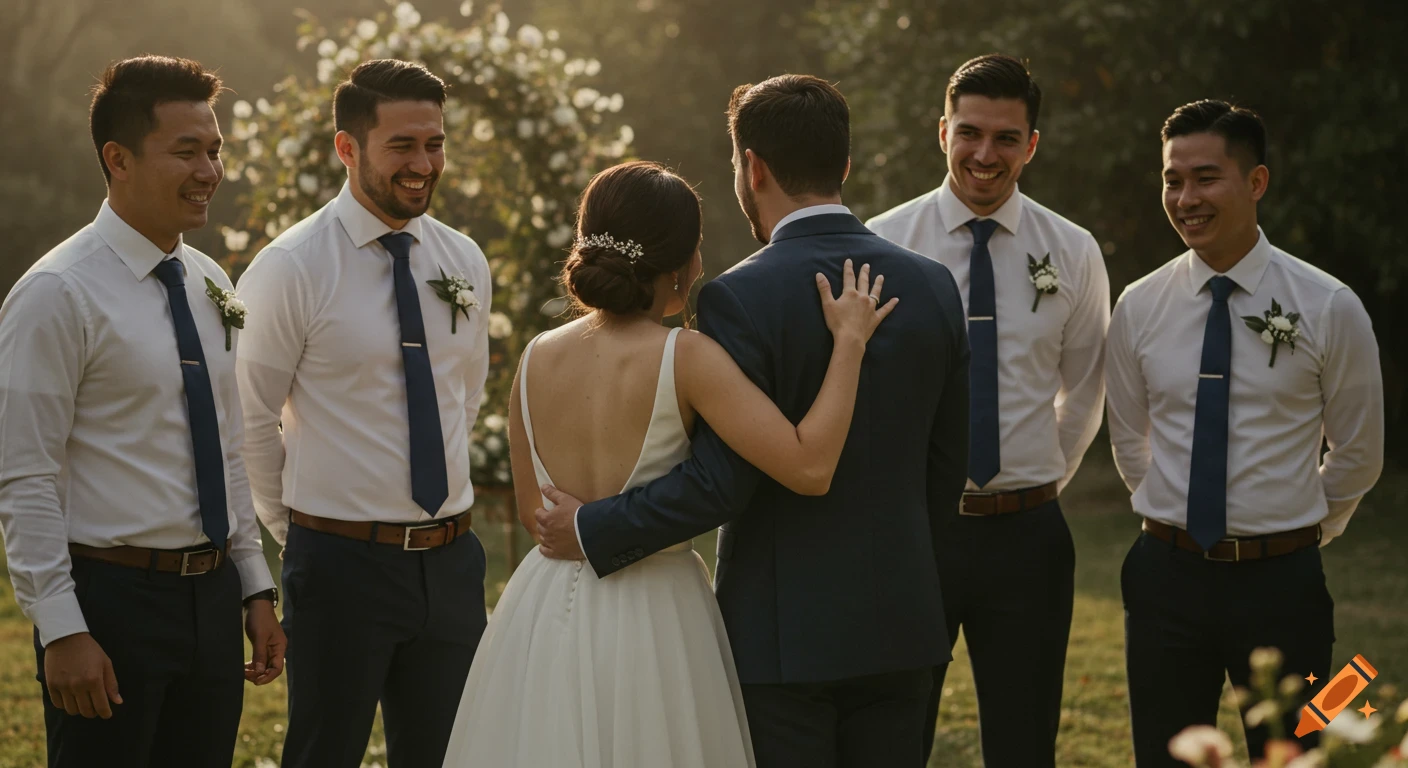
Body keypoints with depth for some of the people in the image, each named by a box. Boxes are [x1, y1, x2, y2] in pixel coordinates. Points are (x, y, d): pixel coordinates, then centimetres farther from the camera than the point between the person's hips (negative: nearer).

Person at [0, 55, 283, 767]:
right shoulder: (58, 295, -12)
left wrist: (255, 589, 14)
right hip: (111, 601, -7)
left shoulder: (209, 285, 11)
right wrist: (62, 631, -18)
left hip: (211, 600, 7)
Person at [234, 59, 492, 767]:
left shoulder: (465, 263, 6)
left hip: (451, 558, 5)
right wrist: (299, 534, 3)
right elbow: (249, 421, -5)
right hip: (341, 564, -5)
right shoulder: (291, 268, -10)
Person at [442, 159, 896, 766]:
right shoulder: (686, 357, -14)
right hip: (650, 619, -5)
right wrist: (849, 341, -12)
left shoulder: (537, 359, 2)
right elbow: (809, 468, -20)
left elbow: (531, 511, 11)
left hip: (545, 610, 5)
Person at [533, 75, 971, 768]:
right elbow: (946, 466, 9)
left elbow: (720, 481, -18)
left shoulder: (741, 299, -15)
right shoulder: (932, 286, 2)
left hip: (783, 630, -5)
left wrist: (591, 531, -7)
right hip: (898, 621, 5)